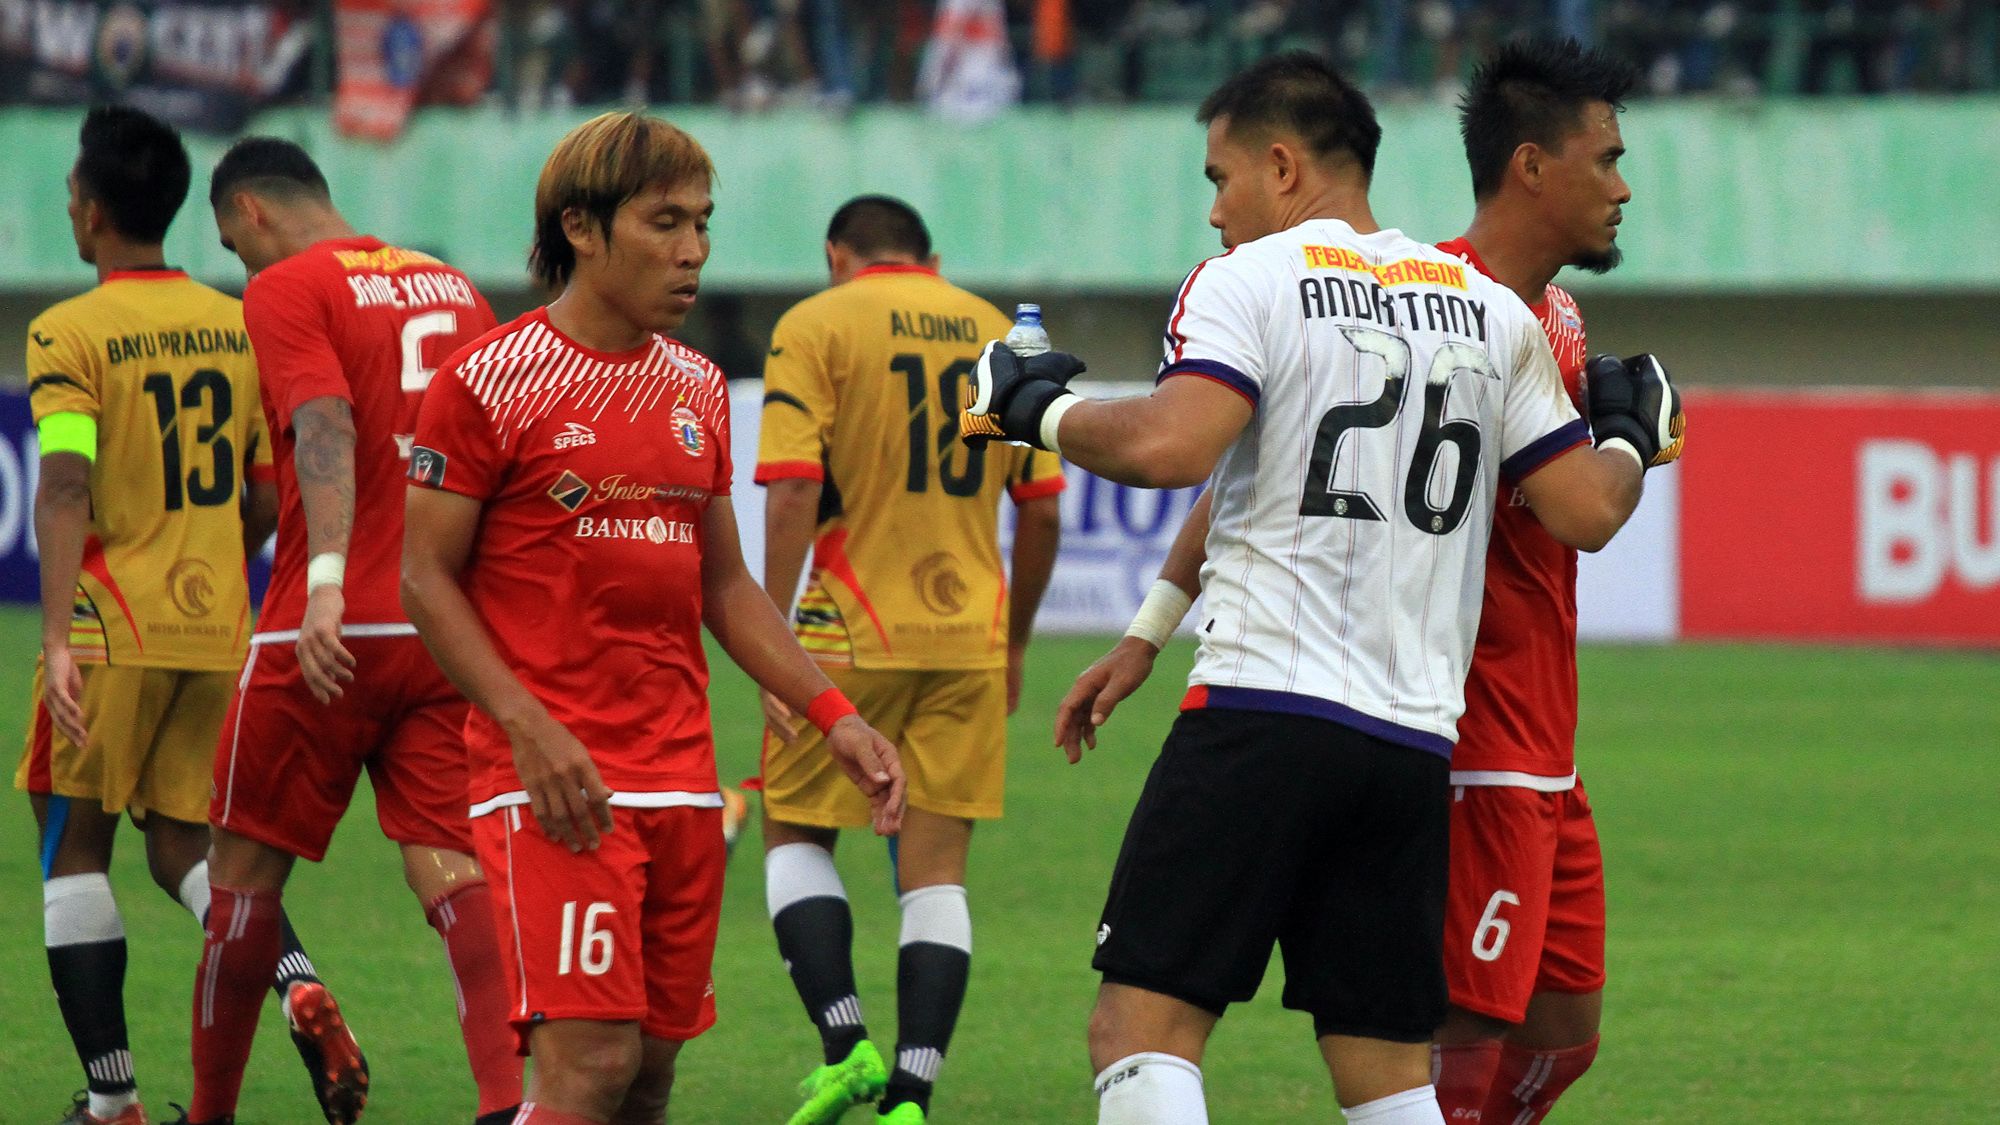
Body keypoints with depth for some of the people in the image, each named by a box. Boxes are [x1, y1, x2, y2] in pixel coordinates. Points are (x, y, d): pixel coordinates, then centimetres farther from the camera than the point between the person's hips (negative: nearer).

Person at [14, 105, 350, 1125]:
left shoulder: (69, 334, -9)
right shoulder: (239, 327, 8)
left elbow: (65, 487, -21)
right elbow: (268, 496, 12)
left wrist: (58, 637, -27)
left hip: (111, 626, -5)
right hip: (217, 627, 5)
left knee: (73, 847, 6)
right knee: (182, 845, 15)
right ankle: (294, 975, -14)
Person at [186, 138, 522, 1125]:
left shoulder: (284, 291, -3)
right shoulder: (451, 286, 17)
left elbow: (325, 428, -19)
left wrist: (326, 582, -30)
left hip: (336, 631, -5)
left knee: (245, 869, 8)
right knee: (451, 868, -1)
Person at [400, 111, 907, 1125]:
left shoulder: (696, 389, 14)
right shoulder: (489, 382, -6)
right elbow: (424, 577, -6)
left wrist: (833, 715, 10)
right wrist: (530, 727, -17)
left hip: (681, 775, 7)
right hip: (557, 782, -7)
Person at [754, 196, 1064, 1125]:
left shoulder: (814, 328, -2)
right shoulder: (1000, 334, 11)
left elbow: (792, 497, -12)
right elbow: (1042, 511, 11)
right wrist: (1013, 645, 22)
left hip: (852, 633, -3)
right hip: (970, 637, 3)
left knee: (796, 834, 12)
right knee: (935, 866, 5)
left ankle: (845, 1043, -5)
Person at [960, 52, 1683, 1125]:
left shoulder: (1246, 283, -1)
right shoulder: (1494, 312, 15)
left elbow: (1169, 447, -17)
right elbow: (1586, 511, 13)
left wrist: (1036, 408, 1)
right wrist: (1628, 438, 35)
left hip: (1265, 707, -6)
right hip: (1416, 740, 6)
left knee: (1144, 1025, -5)